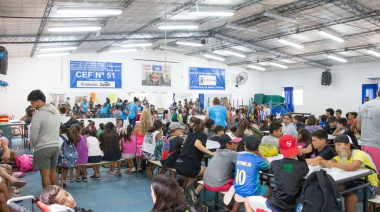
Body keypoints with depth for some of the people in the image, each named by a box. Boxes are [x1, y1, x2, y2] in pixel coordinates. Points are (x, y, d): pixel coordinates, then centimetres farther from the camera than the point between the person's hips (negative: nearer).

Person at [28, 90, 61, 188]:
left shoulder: (38, 115, -16)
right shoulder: (56, 112, 7)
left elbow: (34, 136, -12)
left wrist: (34, 145, 6)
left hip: (43, 149, -7)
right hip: (55, 146, 7)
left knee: (45, 175, 2)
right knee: (53, 172, 18)